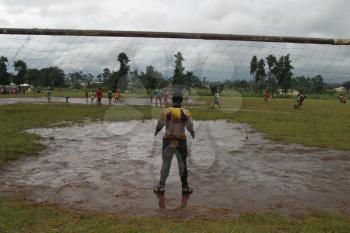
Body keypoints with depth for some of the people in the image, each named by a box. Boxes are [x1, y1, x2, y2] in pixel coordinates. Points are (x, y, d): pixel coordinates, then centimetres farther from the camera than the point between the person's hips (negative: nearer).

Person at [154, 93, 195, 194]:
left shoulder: (166, 112, -8)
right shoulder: (186, 113, -6)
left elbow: (160, 124, 2)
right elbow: (190, 126, 1)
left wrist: (156, 131, 24)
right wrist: (192, 133, 24)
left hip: (168, 141, 0)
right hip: (181, 141, 0)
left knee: (165, 163, 11)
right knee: (182, 164, 14)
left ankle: (161, 186, 16)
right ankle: (185, 187, 21)